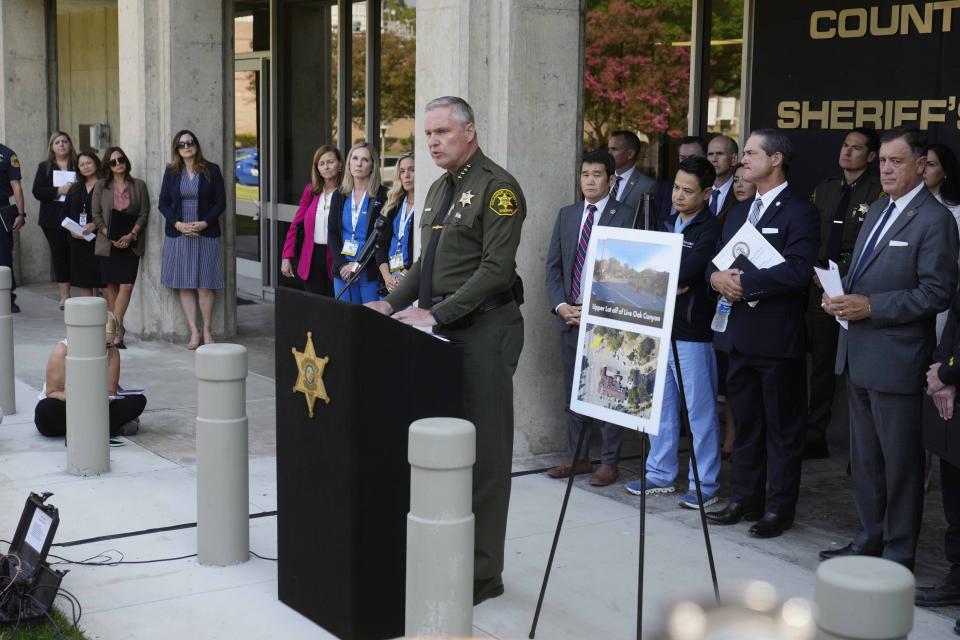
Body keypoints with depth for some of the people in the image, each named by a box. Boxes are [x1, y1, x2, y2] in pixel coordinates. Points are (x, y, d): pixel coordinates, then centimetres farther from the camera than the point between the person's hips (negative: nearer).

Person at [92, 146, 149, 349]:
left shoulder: (138, 185, 5)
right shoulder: (101, 186, 6)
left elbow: (144, 213, 2)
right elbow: (96, 214, 4)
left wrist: (131, 235, -11)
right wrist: (110, 237, -9)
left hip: (131, 243, -1)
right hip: (108, 242, 1)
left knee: (126, 286, -11)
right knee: (110, 286, 2)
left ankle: (114, 328, -12)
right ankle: (117, 331, 10)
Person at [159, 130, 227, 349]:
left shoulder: (211, 170, 1)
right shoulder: (171, 172, 7)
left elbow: (220, 202, 0)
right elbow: (163, 203, 5)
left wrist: (204, 223, -12)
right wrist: (178, 224, -10)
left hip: (206, 234, -2)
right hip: (178, 234, 2)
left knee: (205, 286, -2)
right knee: (185, 286, 2)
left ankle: (207, 331, 9)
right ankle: (194, 332, 7)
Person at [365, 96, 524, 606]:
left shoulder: (497, 189, -10)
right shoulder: (438, 190, 17)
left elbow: (495, 270, -18)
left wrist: (436, 314, -20)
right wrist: (394, 303, 9)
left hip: (484, 330, -8)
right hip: (442, 329, 8)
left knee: (483, 450, -3)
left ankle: (483, 572, 5)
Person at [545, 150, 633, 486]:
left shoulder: (625, 216, -5)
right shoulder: (566, 215, 12)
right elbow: (553, 264, 12)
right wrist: (560, 305, -3)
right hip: (570, 315, 6)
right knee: (573, 390, 11)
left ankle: (610, 462, 9)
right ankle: (577, 457, 20)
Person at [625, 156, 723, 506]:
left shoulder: (712, 229, -10)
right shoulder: (669, 224, 14)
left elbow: (686, 272, -21)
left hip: (692, 332, -8)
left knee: (700, 410, 0)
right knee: (660, 404, 13)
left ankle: (705, 484, 7)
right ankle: (660, 473, 24)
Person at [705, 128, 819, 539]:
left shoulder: (799, 213, -8)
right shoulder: (738, 213, 17)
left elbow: (797, 270, -20)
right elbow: (716, 258, 15)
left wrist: (743, 282, -19)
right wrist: (716, 276, -8)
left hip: (777, 338, -7)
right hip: (737, 334, 8)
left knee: (782, 428, 3)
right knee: (745, 423, 15)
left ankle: (779, 509, 10)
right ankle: (745, 499, 24)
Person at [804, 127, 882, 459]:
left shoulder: (878, 192, -6)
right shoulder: (824, 189, 15)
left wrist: (843, 276, -13)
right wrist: (814, 271, 2)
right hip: (822, 289, 5)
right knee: (821, 364, 10)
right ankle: (815, 439, 17)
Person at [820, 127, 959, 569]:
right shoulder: (877, 210, 15)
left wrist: (870, 306, -21)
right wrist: (840, 293, 1)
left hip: (896, 360, -8)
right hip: (858, 355, 9)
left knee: (900, 461, 3)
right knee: (864, 457, 17)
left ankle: (899, 553, 14)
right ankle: (869, 540, 29)